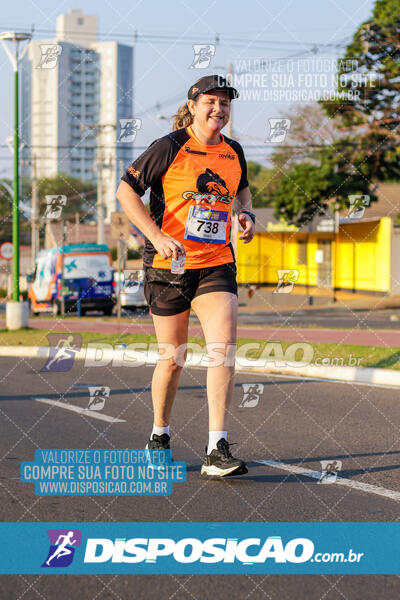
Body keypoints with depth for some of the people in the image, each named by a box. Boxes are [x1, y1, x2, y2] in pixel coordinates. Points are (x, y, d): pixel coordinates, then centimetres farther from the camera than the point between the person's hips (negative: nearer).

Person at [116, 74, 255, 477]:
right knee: (172, 357, 6)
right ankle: (159, 435, 32)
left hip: (217, 265, 3)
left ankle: (217, 451, -18)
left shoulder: (233, 152, 9)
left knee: (223, 347, -16)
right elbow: (125, 190, -7)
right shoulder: (170, 148, -7)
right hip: (169, 264, -3)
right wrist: (158, 236, -17)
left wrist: (246, 214, 7)